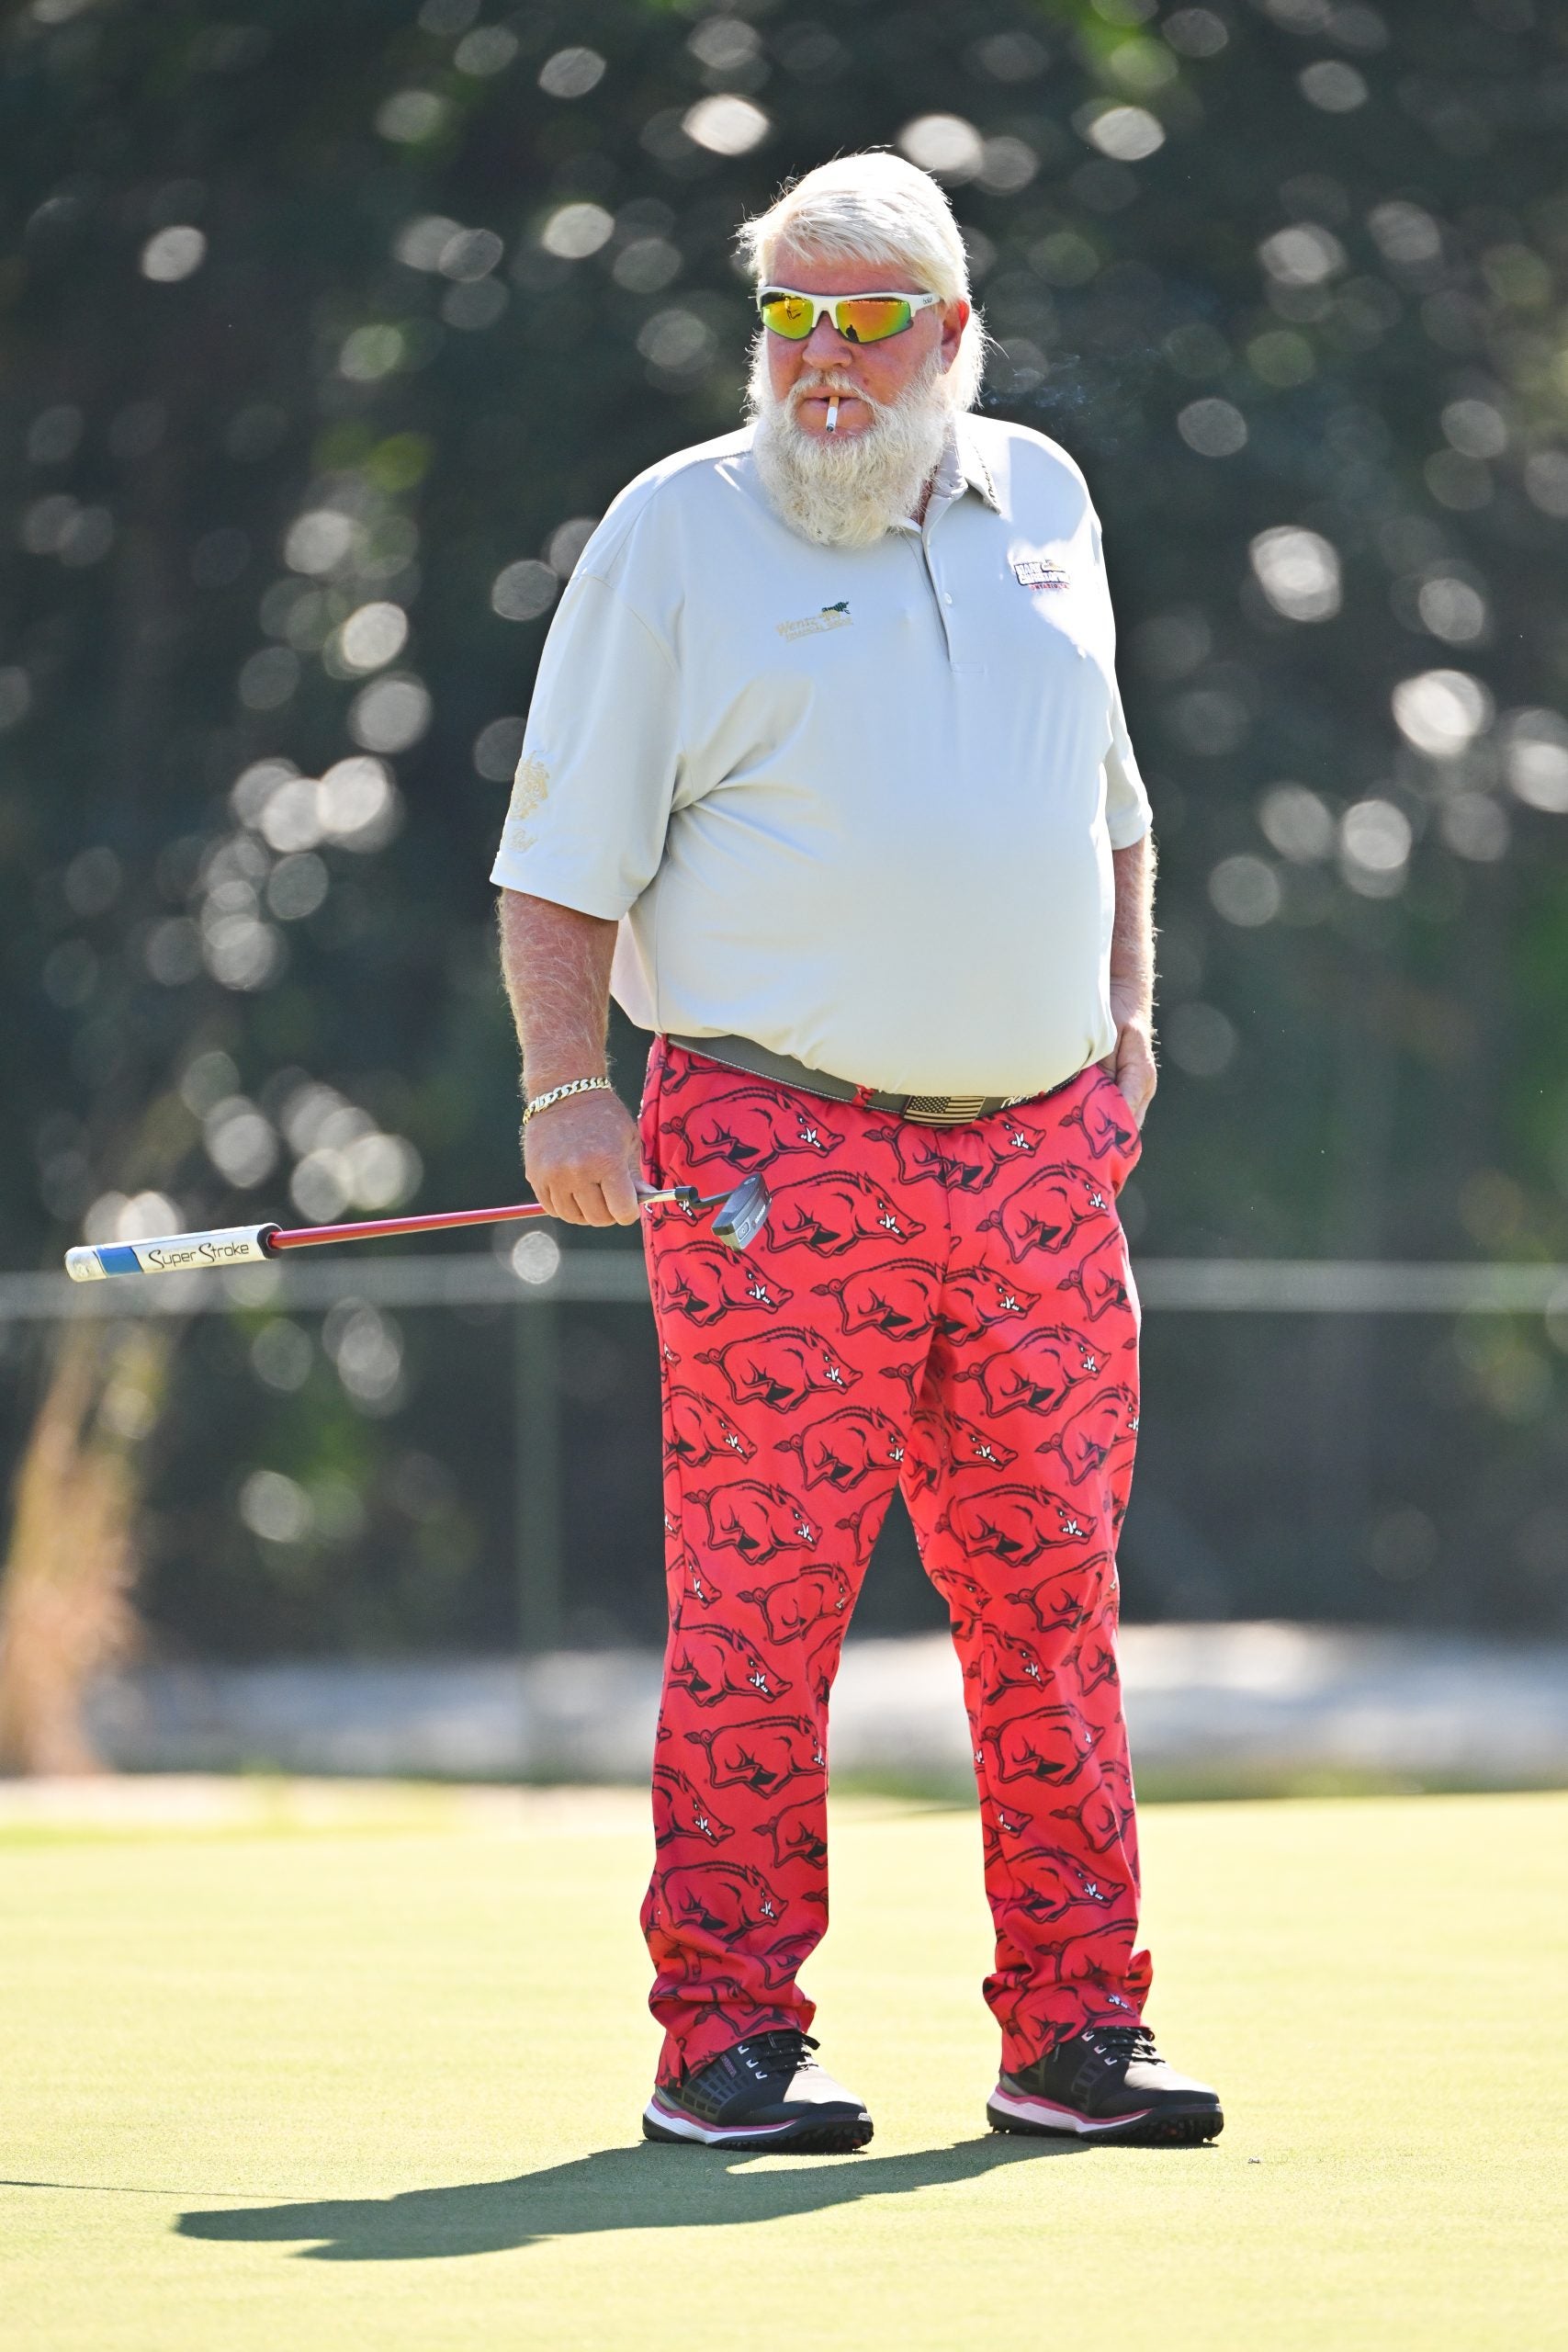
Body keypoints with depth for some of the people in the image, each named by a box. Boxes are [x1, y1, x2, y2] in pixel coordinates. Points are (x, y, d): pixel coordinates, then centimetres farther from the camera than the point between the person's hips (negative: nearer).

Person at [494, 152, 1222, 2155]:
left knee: (1053, 1602, 5)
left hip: (1041, 1144, 4)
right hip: (778, 1143, -4)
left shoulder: (1038, 500, 15)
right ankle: (726, 2041, -1)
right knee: (758, 1607, -6)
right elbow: (564, 849, -1)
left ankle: (1074, 2028, 11)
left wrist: (1122, 1018, 15)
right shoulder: (672, 533, 1)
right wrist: (567, 1086, -12)